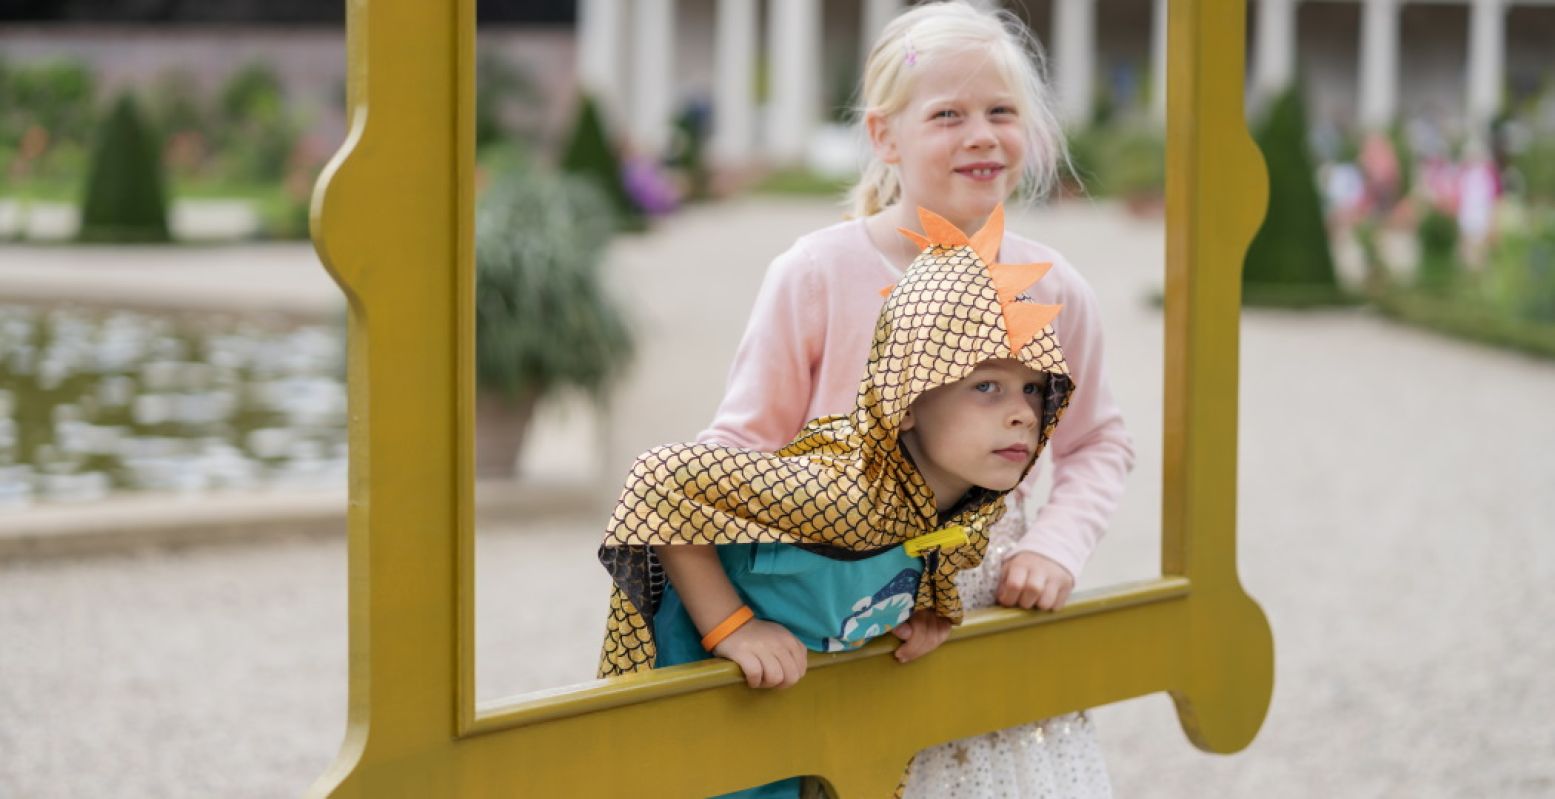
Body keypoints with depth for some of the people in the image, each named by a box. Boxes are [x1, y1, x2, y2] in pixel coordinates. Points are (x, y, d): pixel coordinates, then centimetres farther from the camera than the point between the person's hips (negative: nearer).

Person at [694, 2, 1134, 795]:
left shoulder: (1052, 289, 0)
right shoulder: (816, 275, -8)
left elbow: (1098, 443, 15)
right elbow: (741, 443, -2)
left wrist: (1055, 544, -2)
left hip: (999, 627, 3)